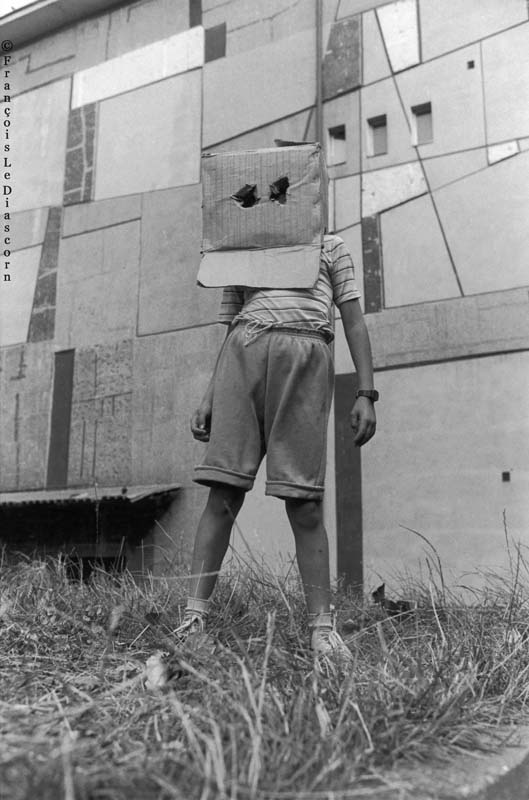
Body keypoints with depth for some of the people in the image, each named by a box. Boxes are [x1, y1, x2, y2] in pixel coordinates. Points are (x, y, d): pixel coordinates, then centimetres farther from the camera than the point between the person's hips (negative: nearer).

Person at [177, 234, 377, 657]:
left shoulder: (332, 246, 26)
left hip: (307, 357, -2)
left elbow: (354, 322, 14)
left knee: (304, 502, -9)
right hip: (245, 351, 2)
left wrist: (366, 394, 1)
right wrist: (209, 397, 12)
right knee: (224, 492, -8)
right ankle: (195, 614, -9)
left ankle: (322, 627, -4)